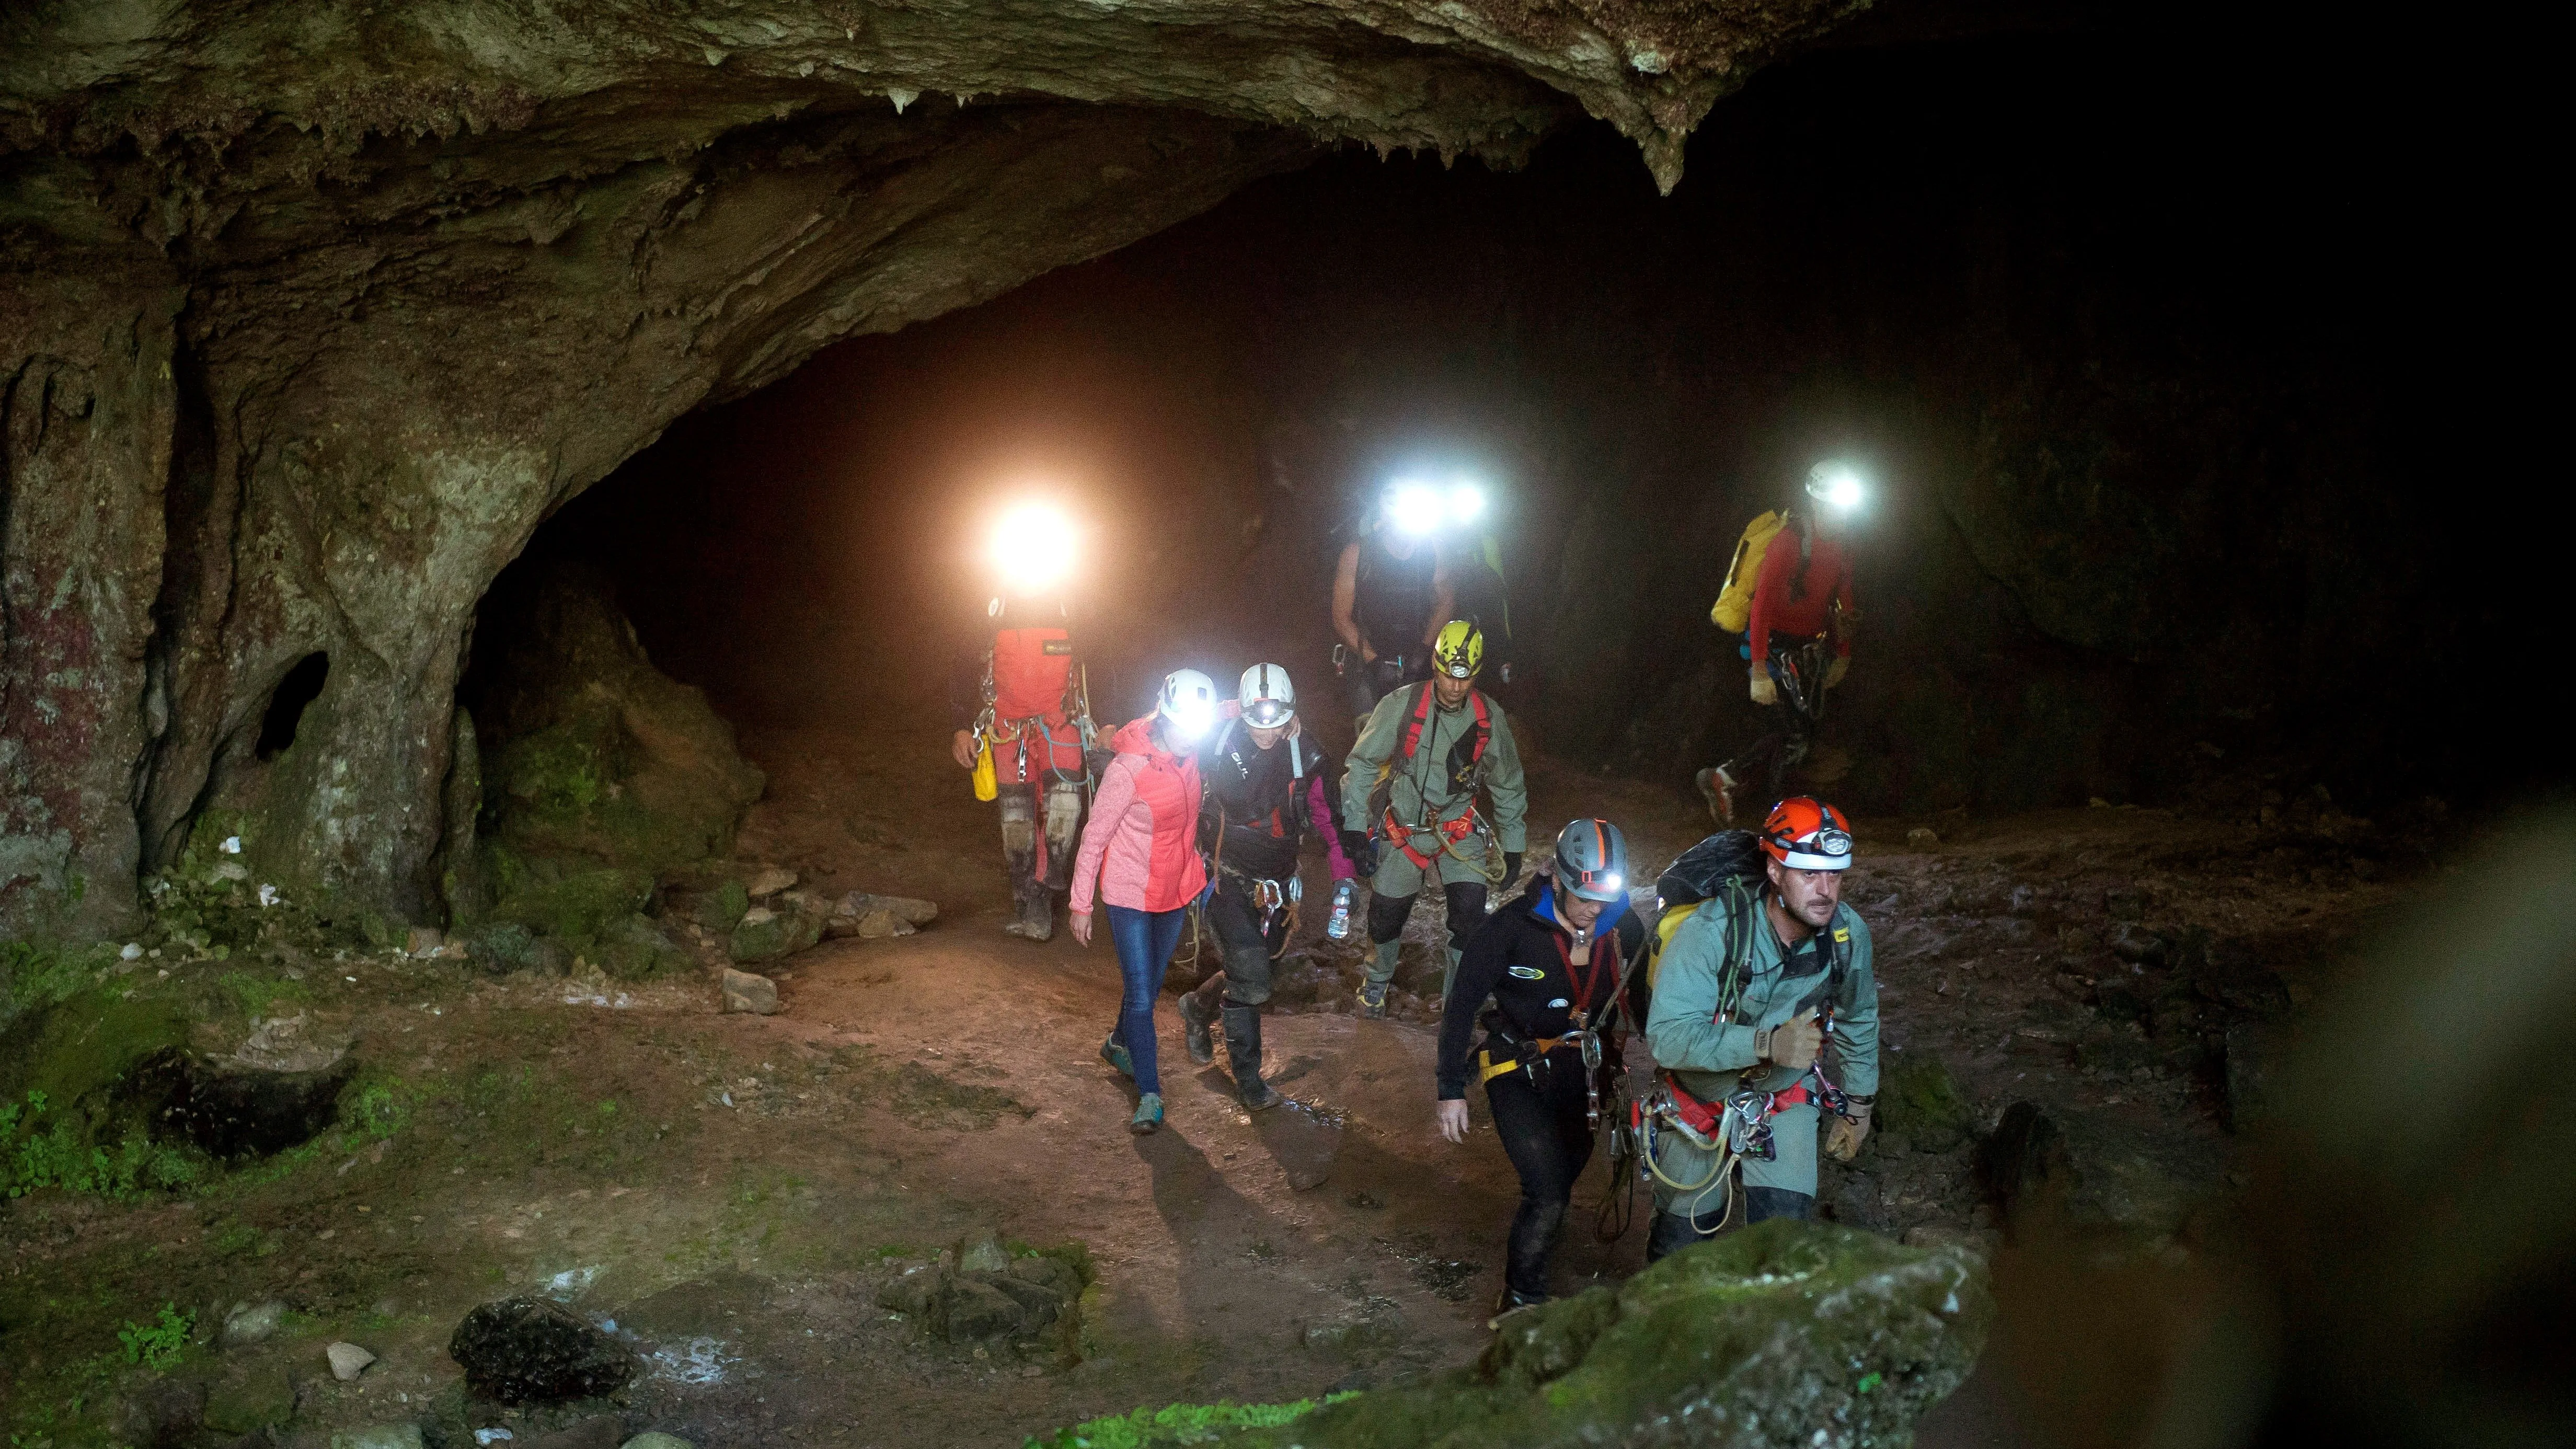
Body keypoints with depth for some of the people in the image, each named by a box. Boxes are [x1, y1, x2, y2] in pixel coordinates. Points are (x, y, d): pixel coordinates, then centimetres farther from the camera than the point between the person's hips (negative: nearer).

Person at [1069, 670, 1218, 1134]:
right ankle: (1150, 1095, 3)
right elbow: (1095, 837, -16)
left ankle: (1119, 1044, 45)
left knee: (1151, 984, 20)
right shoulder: (1129, 768, -24)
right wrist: (1081, 905, -12)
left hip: (1175, 891, 6)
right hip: (1131, 896, -6)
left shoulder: (1189, 756, -7)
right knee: (1141, 995, -5)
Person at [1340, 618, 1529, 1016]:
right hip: (1402, 830, 0)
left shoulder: (1489, 719, -10)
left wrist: (1512, 848, 5)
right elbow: (1362, 765, -8)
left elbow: (1507, 786, 4)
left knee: (1470, 917, -17)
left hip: (1459, 830, 1)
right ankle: (1379, 979, 42)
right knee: (1387, 916, 11)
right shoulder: (1401, 706, -17)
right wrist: (1355, 828, -11)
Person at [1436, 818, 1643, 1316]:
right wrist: (1452, 1090, -13)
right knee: (1548, 1197, -15)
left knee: (1559, 1188, 13)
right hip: (1520, 1074, -4)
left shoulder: (1624, 928, -10)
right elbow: (1462, 1004, -13)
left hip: (1582, 1073, 4)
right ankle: (1520, 1300, 5)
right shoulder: (1511, 926, -21)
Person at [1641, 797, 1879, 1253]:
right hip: (1703, 1097, -2)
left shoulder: (1849, 934, -18)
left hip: (1785, 1096, 2)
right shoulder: (1713, 930, -32)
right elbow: (1667, 1036, -39)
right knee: (1684, 1243, 12)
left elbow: (1858, 1018, 3)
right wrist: (1767, 1043, -49)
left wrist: (1858, 1106, 12)